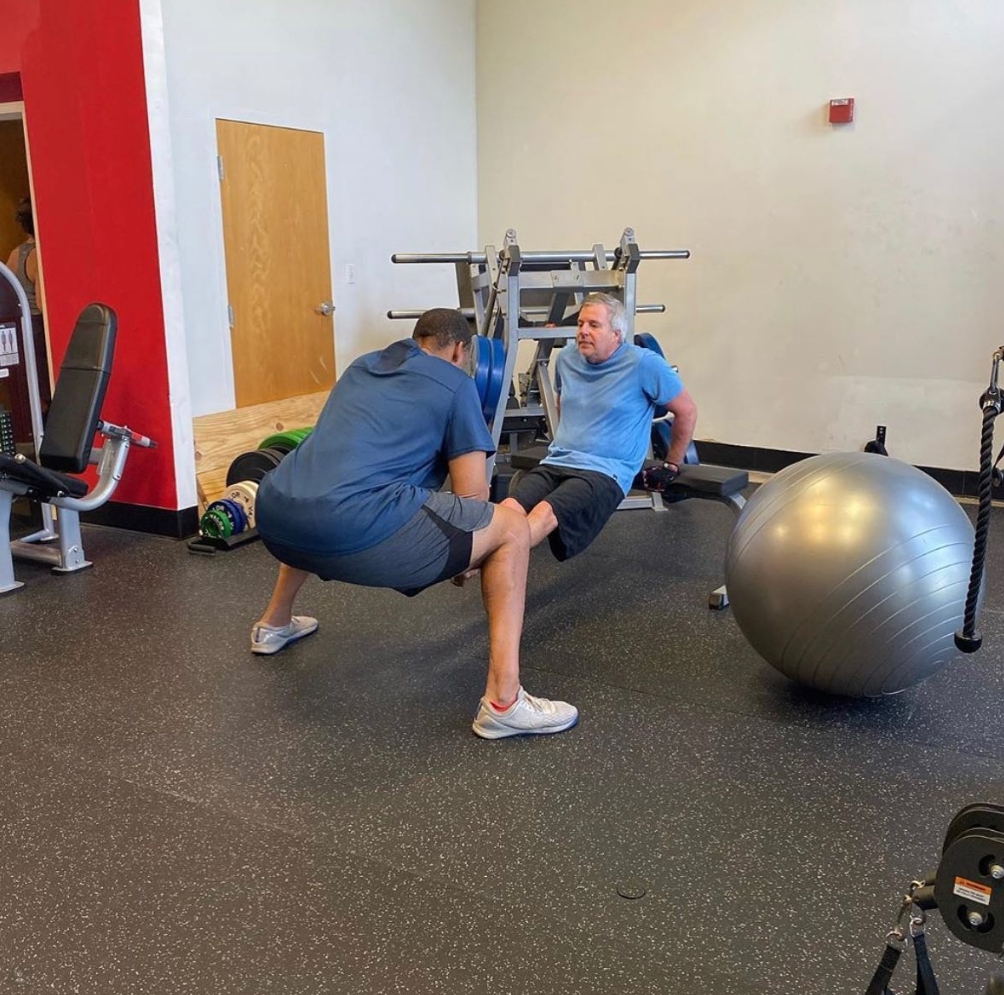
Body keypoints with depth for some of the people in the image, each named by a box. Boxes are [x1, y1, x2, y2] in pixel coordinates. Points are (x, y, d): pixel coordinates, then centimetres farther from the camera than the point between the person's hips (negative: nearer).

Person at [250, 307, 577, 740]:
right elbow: (471, 499, 7)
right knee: (511, 529, 5)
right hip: (349, 527, -8)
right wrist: (467, 554, 30)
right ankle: (503, 702, 0)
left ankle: (274, 624, 55)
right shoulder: (454, 383, 12)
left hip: (273, 517, 8)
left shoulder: (362, 366, 31)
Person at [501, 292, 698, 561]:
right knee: (509, 509, -26)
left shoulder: (643, 364, -5)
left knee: (545, 514, -35)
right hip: (555, 463, 6)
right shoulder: (566, 359, 13)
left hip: (605, 472, -6)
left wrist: (671, 466, 8)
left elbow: (686, 411, 4)